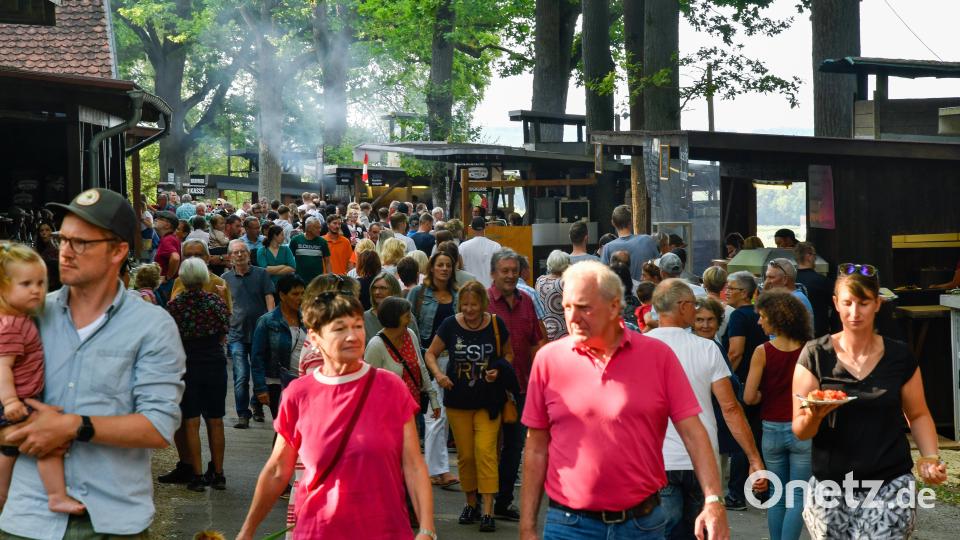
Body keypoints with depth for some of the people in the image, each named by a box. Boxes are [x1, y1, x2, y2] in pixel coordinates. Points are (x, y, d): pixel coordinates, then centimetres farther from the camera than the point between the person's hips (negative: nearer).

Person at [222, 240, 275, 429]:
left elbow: (269, 299, 0)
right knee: (241, 376, -8)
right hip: (237, 333, -1)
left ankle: (257, 404, 33)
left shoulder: (261, 274, 3)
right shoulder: (225, 279, 5)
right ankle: (243, 415, -3)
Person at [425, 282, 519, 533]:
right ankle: (471, 503, 26)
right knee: (465, 454, 8)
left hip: (488, 401, -2)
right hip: (458, 400, 2)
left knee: (485, 450, -12)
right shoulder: (450, 325, -5)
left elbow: (508, 354, 10)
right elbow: (431, 354, 5)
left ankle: (487, 510, -12)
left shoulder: (496, 325, -5)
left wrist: (499, 370, -11)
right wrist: (438, 374, -13)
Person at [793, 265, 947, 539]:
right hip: (830, 490, 0)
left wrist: (930, 458, -2)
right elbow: (800, 431, -3)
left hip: (890, 485, 0)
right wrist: (814, 416, -24)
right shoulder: (815, 355, -3)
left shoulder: (900, 357, 1)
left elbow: (918, 415, 14)